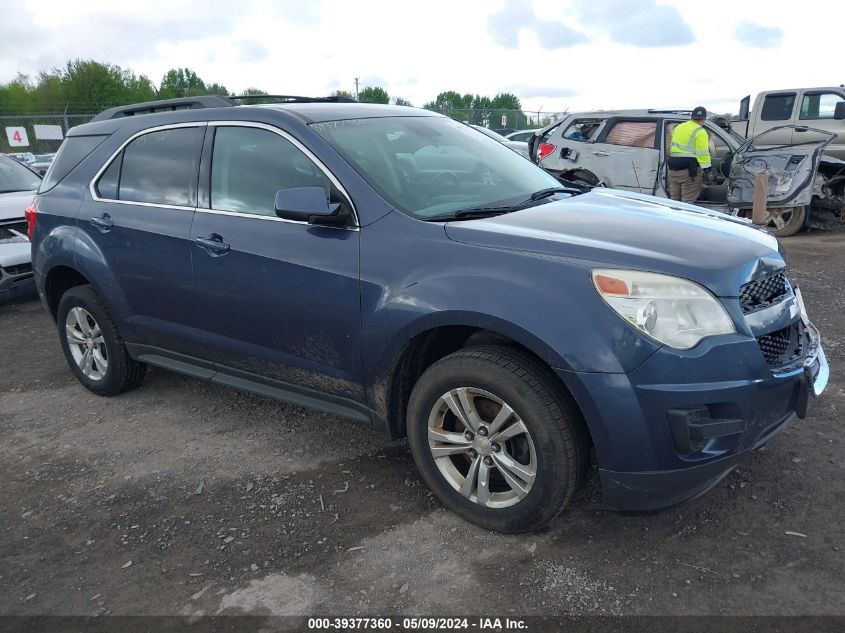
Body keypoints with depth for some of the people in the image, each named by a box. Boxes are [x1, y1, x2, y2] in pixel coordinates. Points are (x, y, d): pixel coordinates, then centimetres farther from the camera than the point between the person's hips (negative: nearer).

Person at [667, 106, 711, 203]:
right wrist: (706, 170, -12)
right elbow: (703, 153, -14)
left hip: (673, 167, 7)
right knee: (688, 200, -5)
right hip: (690, 169, -7)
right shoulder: (700, 132, -9)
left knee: (674, 198, 13)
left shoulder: (677, 128, 14)